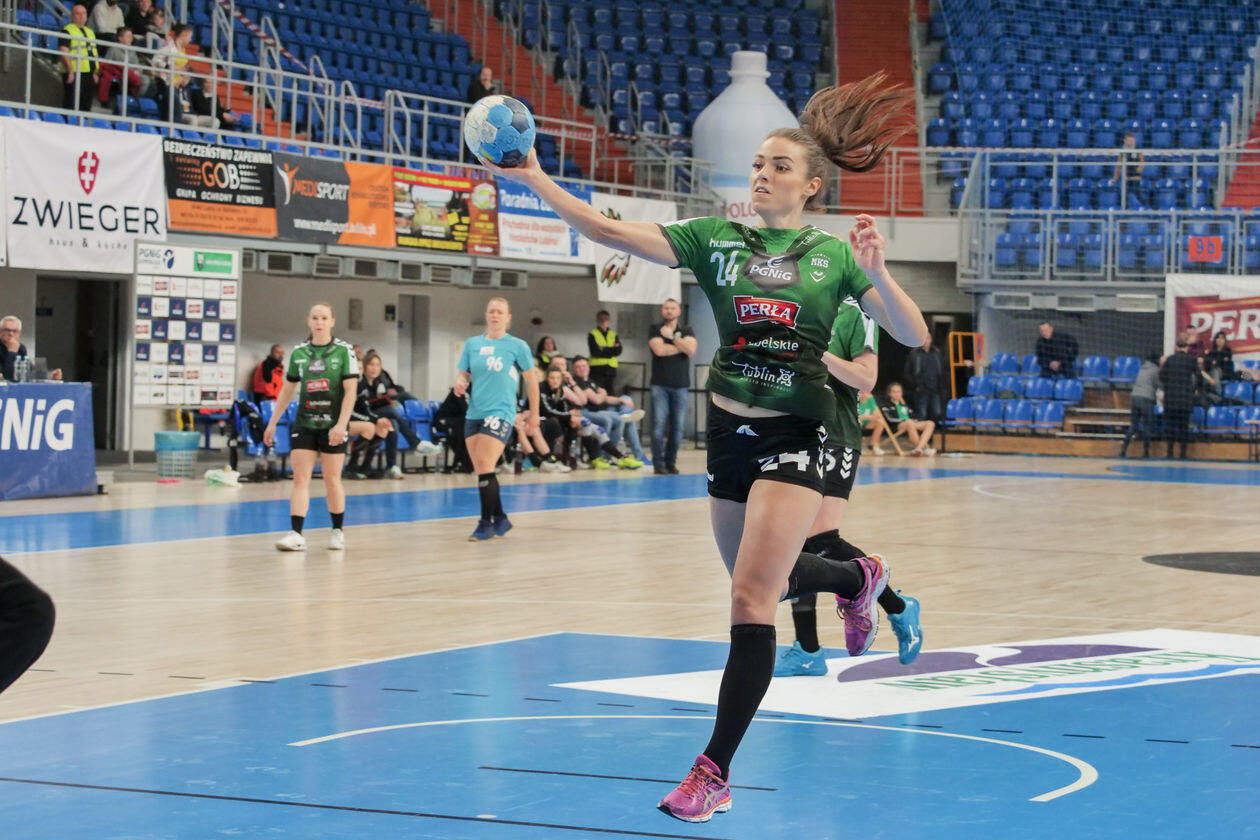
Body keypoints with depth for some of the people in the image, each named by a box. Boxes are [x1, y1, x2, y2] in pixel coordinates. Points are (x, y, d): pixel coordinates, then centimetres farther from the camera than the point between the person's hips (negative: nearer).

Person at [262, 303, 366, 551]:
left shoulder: (343, 351, -2)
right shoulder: (298, 353, 7)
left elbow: (350, 391, -7)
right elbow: (288, 389, 15)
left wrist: (341, 424, -16)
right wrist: (272, 423, 13)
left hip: (332, 426, -3)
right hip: (304, 425, 3)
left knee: (332, 479, 3)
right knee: (300, 478, -6)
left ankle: (338, 531, 17)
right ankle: (296, 535, -11)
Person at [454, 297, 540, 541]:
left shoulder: (517, 346, 0)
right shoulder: (472, 344, 12)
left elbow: (531, 381, 5)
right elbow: (462, 373, 16)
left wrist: (534, 415, 5)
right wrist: (460, 382, -8)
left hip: (500, 412, -5)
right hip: (474, 412, 5)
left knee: (484, 465, -17)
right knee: (482, 471, 6)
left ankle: (486, 523, -12)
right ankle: (500, 519, 21)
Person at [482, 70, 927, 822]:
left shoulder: (834, 255, -2)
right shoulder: (716, 240, 2)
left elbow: (913, 336, -8)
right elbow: (609, 232, -7)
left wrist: (877, 274, -25)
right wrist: (535, 180, -18)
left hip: (794, 436, -4)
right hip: (730, 429, 4)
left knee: (752, 596, -15)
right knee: (766, 581, 22)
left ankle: (715, 772, -11)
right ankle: (859, 576, 57)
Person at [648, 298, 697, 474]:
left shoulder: (686, 331, 12)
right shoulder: (655, 329, 7)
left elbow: (691, 349, -7)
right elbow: (659, 349, -11)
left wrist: (672, 336, -7)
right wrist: (681, 346, -4)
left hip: (680, 385, 2)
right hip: (660, 384, -2)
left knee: (677, 426, 0)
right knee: (659, 424, -8)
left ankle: (671, 462, 8)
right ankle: (658, 463, -5)